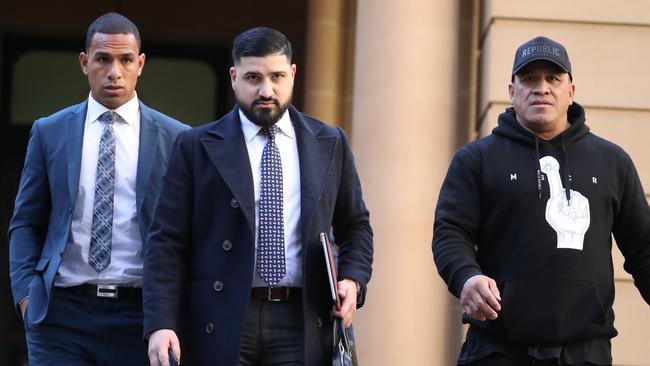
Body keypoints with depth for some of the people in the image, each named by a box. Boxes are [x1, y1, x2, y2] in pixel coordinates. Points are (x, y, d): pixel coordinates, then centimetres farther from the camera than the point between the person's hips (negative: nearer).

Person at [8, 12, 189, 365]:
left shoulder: (174, 138, 4)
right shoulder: (49, 132, 8)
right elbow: (25, 223, 10)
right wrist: (26, 293, -1)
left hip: (140, 312, 0)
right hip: (61, 313, 0)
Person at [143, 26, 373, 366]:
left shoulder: (330, 144, 11)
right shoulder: (196, 147, 3)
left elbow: (355, 227, 20)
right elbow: (167, 243, -1)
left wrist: (352, 279, 0)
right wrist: (160, 325, -12)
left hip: (300, 325, 2)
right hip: (221, 326, -2)